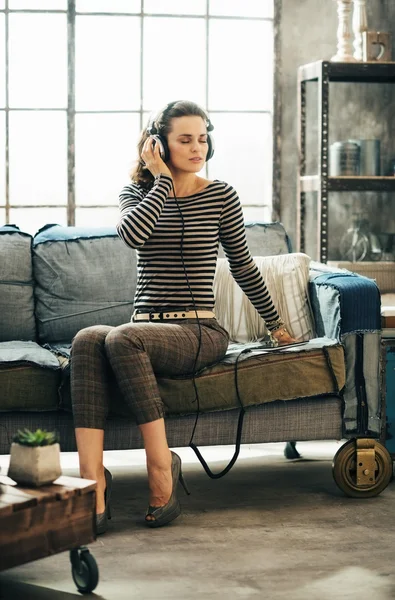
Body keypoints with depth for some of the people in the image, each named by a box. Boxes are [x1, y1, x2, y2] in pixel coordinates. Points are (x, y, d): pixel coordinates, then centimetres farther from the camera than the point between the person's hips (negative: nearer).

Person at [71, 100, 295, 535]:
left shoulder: (220, 196, 7)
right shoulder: (137, 193, 13)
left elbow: (242, 265, 18)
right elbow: (131, 234, -13)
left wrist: (276, 324, 25)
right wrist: (162, 179, -5)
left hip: (200, 332, -3)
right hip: (145, 329, 3)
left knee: (122, 338, -35)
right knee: (87, 339, -33)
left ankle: (163, 472, -28)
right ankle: (93, 488, -42)